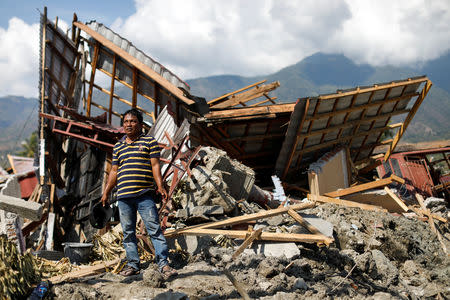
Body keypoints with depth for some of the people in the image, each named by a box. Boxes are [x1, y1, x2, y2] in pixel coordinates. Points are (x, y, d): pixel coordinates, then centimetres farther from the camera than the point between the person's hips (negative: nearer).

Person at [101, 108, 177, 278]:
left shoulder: (149, 141, 7)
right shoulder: (118, 147, 18)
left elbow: (155, 165, 0)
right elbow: (114, 171, 21)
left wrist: (160, 186, -11)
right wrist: (106, 192, 17)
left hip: (145, 195, -4)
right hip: (123, 196, 4)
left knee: (154, 229, -8)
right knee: (128, 232, 8)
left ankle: (163, 263, -5)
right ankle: (133, 264, 17)